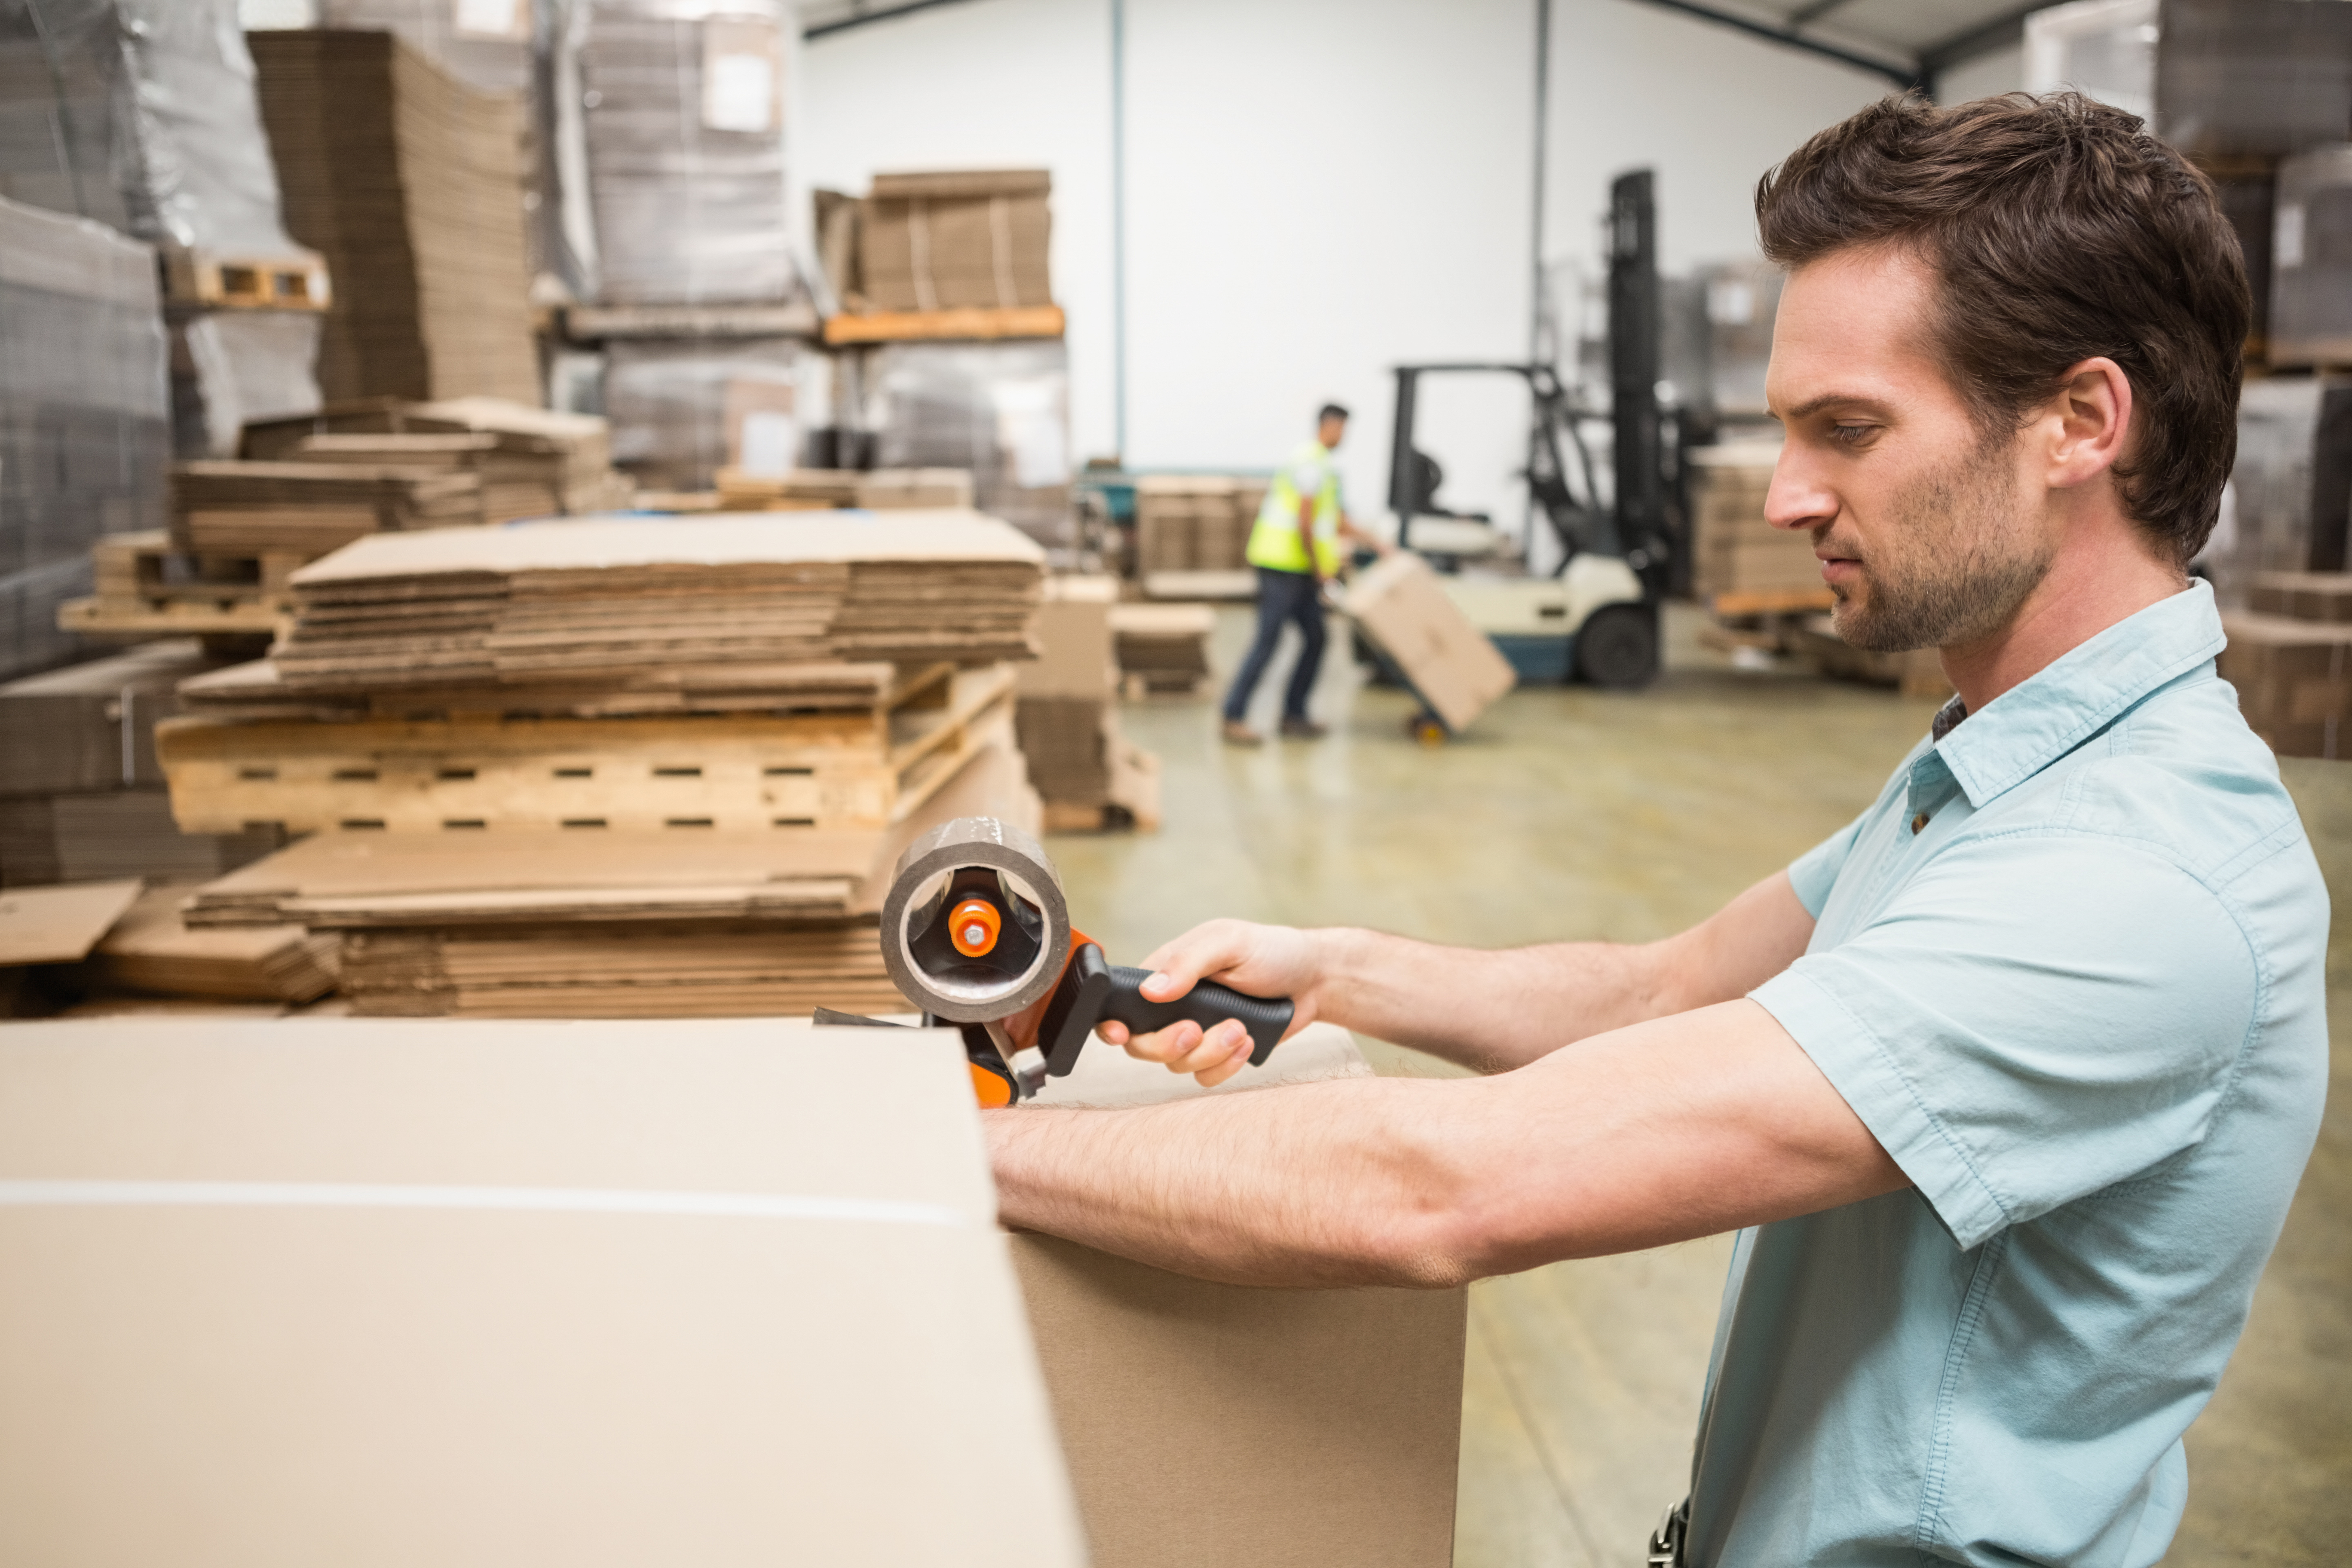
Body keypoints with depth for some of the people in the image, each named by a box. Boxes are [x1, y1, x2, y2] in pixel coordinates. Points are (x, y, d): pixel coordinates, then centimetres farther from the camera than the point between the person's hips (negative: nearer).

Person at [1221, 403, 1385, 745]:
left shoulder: (1326, 467, 20)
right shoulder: (1311, 463, -14)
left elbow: (1339, 524, 25)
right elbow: (1305, 524, -20)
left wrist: (1377, 544, 21)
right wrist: (1319, 567, -12)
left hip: (1301, 569, 10)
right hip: (1282, 564, -10)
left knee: (1315, 639, 9)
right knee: (1267, 642, -10)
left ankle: (1294, 714, 15)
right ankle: (1234, 718, -8)